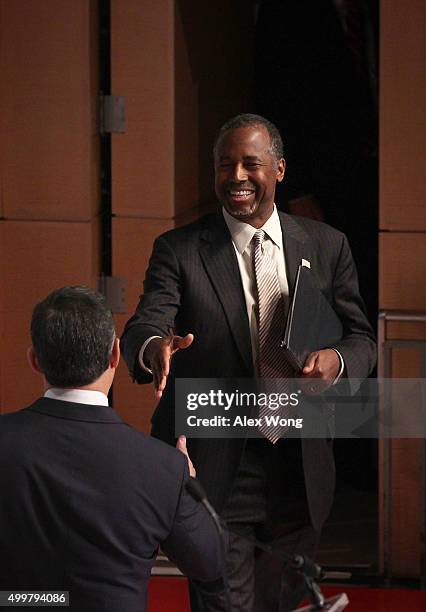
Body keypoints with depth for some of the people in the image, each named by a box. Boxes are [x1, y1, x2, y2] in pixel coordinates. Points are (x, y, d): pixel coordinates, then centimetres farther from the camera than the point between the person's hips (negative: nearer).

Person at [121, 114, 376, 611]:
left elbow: (361, 337, 9)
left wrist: (338, 360, -15)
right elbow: (143, 326, -15)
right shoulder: (178, 250, -2)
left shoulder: (326, 247, 6)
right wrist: (153, 348, -40)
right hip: (214, 471, -3)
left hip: (299, 471, 3)